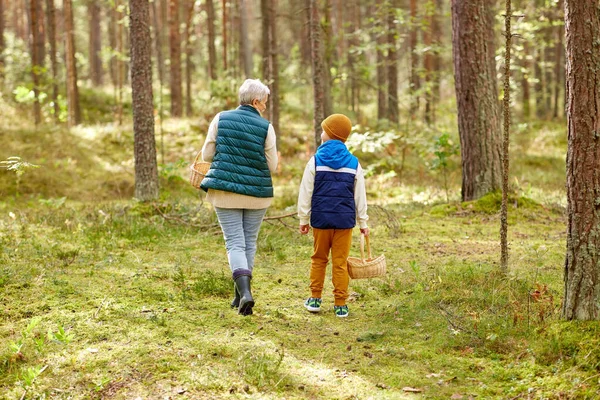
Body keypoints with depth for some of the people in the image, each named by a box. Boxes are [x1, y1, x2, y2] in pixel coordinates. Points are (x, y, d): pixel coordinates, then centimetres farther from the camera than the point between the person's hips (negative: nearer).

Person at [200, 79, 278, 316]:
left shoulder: (221, 119, -3)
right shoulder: (265, 127, -7)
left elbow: (207, 155, 0)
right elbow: (272, 166, -4)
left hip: (225, 192, 0)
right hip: (257, 194, 0)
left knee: (235, 243, 0)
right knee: (249, 243, 15)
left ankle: (244, 292, -20)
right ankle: (240, 295, 22)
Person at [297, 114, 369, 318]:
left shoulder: (316, 161, -2)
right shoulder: (354, 163, 3)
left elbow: (305, 193, -1)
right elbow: (360, 196, 7)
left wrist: (303, 219, 7)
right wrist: (363, 222, 15)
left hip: (320, 218, 0)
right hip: (345, 219, 1)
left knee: (319, 259, 14)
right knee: (340, 263, 3)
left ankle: (315, 299, 17)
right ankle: (340, 305, 4)